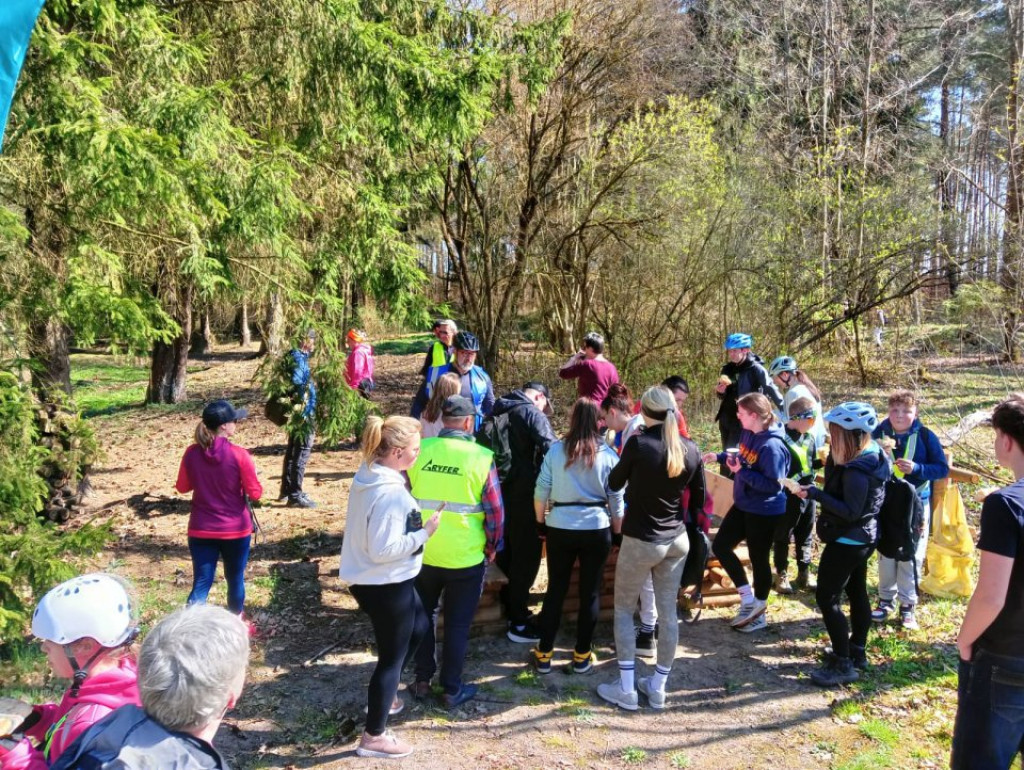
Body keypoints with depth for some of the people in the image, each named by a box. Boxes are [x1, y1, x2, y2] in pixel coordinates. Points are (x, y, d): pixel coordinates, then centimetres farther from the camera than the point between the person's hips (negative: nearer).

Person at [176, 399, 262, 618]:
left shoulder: (192, 453, -6)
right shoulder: (239, 455, -18)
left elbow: (182, 487, 8)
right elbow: (255, 493, -11)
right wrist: (254, 479, 8)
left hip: (201, 530, 2)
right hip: (235, 530, -2)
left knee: (201, 583, 7)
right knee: (235, 579, 18)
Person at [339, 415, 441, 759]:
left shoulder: (368, 477, 1)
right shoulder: (390, 493, -29)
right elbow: (383, 550, -28)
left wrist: (415, 524, 8)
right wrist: (424, 533, -20)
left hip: (372, 579, 10)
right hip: (386, 585, -10)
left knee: (418, 627, 29)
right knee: (392, 656, 8)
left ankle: (382, 696, 42)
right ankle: (374, 737, 25)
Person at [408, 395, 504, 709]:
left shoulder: (419, 450, -6)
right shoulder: (481, 457, -13)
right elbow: (495, 510, -9)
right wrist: (492, 547, 7)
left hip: (422, 552, 3)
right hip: (466, 556, -2)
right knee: (457, 624, 12)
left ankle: (422, 680, 31)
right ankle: (452, 689, 22)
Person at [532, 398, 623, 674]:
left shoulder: (556, 450, -4)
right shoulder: (608, 454, -3)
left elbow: (541, 491, -2)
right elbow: (616, 499, 0)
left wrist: (541, 521, 13)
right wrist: (618, 531, 13)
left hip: (559, 528, 1)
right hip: (597, 530, 0)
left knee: (555, 590, 11)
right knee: (590, 593, 11)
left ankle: (544, 654, 18)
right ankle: (582, 656, 20)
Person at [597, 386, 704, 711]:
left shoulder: (638, 443, -16)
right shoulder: (690, 449, -2)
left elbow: (614, 484, -1)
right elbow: (698, 499, 9)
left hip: (640, 541, -5)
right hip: (677, 540, 5)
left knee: (624, 610, 10)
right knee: (668, 612, 13)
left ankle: (626, 689, 13)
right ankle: (657, 687, 24)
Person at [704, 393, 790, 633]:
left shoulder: (772, 446, -28)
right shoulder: (748, 433, -1)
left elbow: (773, 484, -28)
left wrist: (741, 472, -28)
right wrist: (720, 456, 2)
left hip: (765, 512, -9)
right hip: (743, 505, 9)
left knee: (759, 560, 8)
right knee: (720, 546, 12)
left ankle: (759, 613, 29)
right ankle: (748, 599, 23)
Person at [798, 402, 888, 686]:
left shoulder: (856, 471, -28)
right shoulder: (871, 455, 3)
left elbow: (850, 512, -28)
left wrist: (816, 494, -29)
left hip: (847, 541, -10)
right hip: (862, 538, 11)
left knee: (827, 598, -3)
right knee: (856, 592, 20)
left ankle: (843, 665, 3)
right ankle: (857, 652, 34)